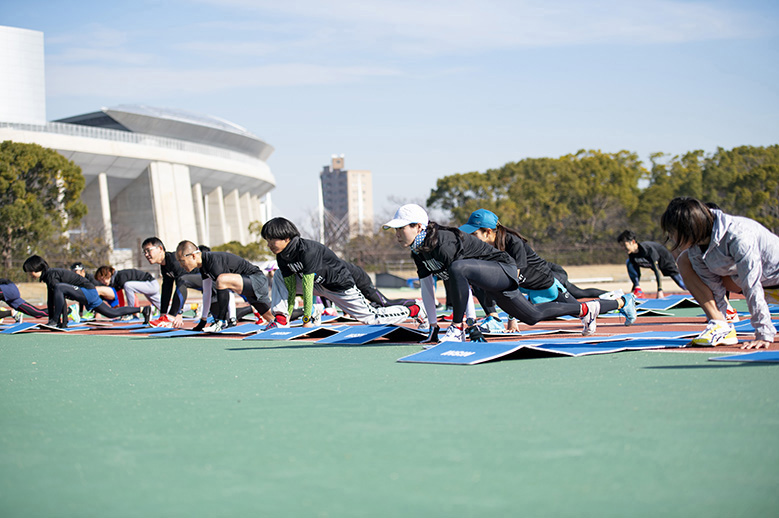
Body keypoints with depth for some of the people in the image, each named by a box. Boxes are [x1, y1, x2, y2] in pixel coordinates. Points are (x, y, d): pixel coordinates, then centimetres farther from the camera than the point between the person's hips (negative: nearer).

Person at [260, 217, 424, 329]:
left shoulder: (307, 251, -35)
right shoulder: (282, 257, -10)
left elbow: (307, 287, -34)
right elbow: (291, 288, -7)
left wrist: (306, 320, -32)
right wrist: (286, 316, -12)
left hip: (340, 285, -7)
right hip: (317, 285, 7)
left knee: (372, 318, -2)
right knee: (279, 276, -4)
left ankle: (413, 310, 18)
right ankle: (281, 320, -6)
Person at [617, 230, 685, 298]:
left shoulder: (648, 249, -39)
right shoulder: (631, 254, -18)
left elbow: (657, 270, -42)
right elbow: (637, 274, -6)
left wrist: (660, 291, -47)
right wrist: (632, 291, -4)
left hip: (667, 262, -6)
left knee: (684, 286, -6)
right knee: (629, 263, -11)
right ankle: (638, 290, -14)